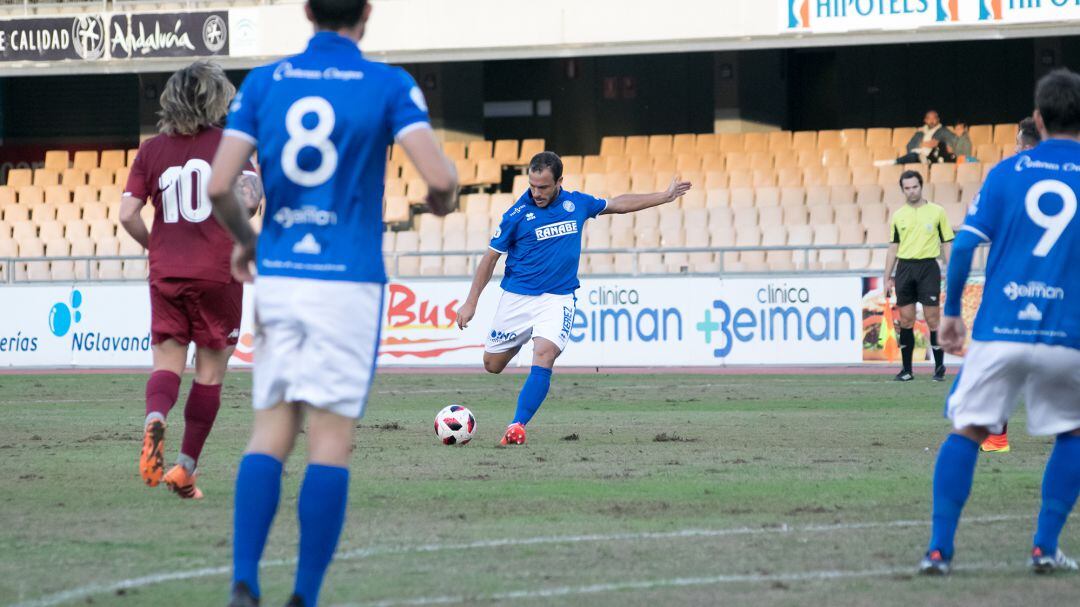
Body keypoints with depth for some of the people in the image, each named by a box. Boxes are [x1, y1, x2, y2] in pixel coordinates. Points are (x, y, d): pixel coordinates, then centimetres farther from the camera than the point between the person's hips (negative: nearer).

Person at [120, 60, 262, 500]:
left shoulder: (151, 151, 6)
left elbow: (127, 215, 0)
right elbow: (247, 199, -16)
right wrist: (257, 186, 5)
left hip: (166, 274, 2)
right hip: (217, 272, -2)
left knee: (167, 361, 5)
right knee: (210, 370, 8)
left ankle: (155, 419, -28)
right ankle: (186, 467, 8)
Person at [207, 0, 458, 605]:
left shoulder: (263, 81, 5)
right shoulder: (389, 86, -3)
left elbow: (219, 185, -3)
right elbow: (440, 178, -15)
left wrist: (245, 239, 17)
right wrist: (442, 203, 9)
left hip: (277, 278, 3)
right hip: (348, 282, -3)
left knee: (272, 434, 7)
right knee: (331, 441, 1)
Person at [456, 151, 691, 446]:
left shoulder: (576, 203, -1)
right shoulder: (517, 214, -10)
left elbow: (618, 204, 18)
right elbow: (491, 257, -1)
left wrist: (665, 196, 23)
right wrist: (471, 302, -3)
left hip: (558, 298, 0)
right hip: (517, 297, 0)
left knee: (544, 356, -24)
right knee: (493, 365, 7)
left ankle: (517, 427, -25)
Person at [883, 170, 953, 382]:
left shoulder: (937, 212, 2)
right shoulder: (898, 216, 9)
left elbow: (946, 243, 4)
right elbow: (893, 247, 13)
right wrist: (887, 278, 9)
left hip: (928, 267, -3)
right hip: (905, 267, 3)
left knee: (932, 320, -5)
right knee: (906, 321, 2)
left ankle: (939, 366, 5)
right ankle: (907, 370, 8)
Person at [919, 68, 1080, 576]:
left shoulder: (1006, 172, 4)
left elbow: (964, 246, -1)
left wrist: (951, 313, 9)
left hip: (999, 331, 0)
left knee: (966, 432, 7)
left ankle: (939, 549, -3)